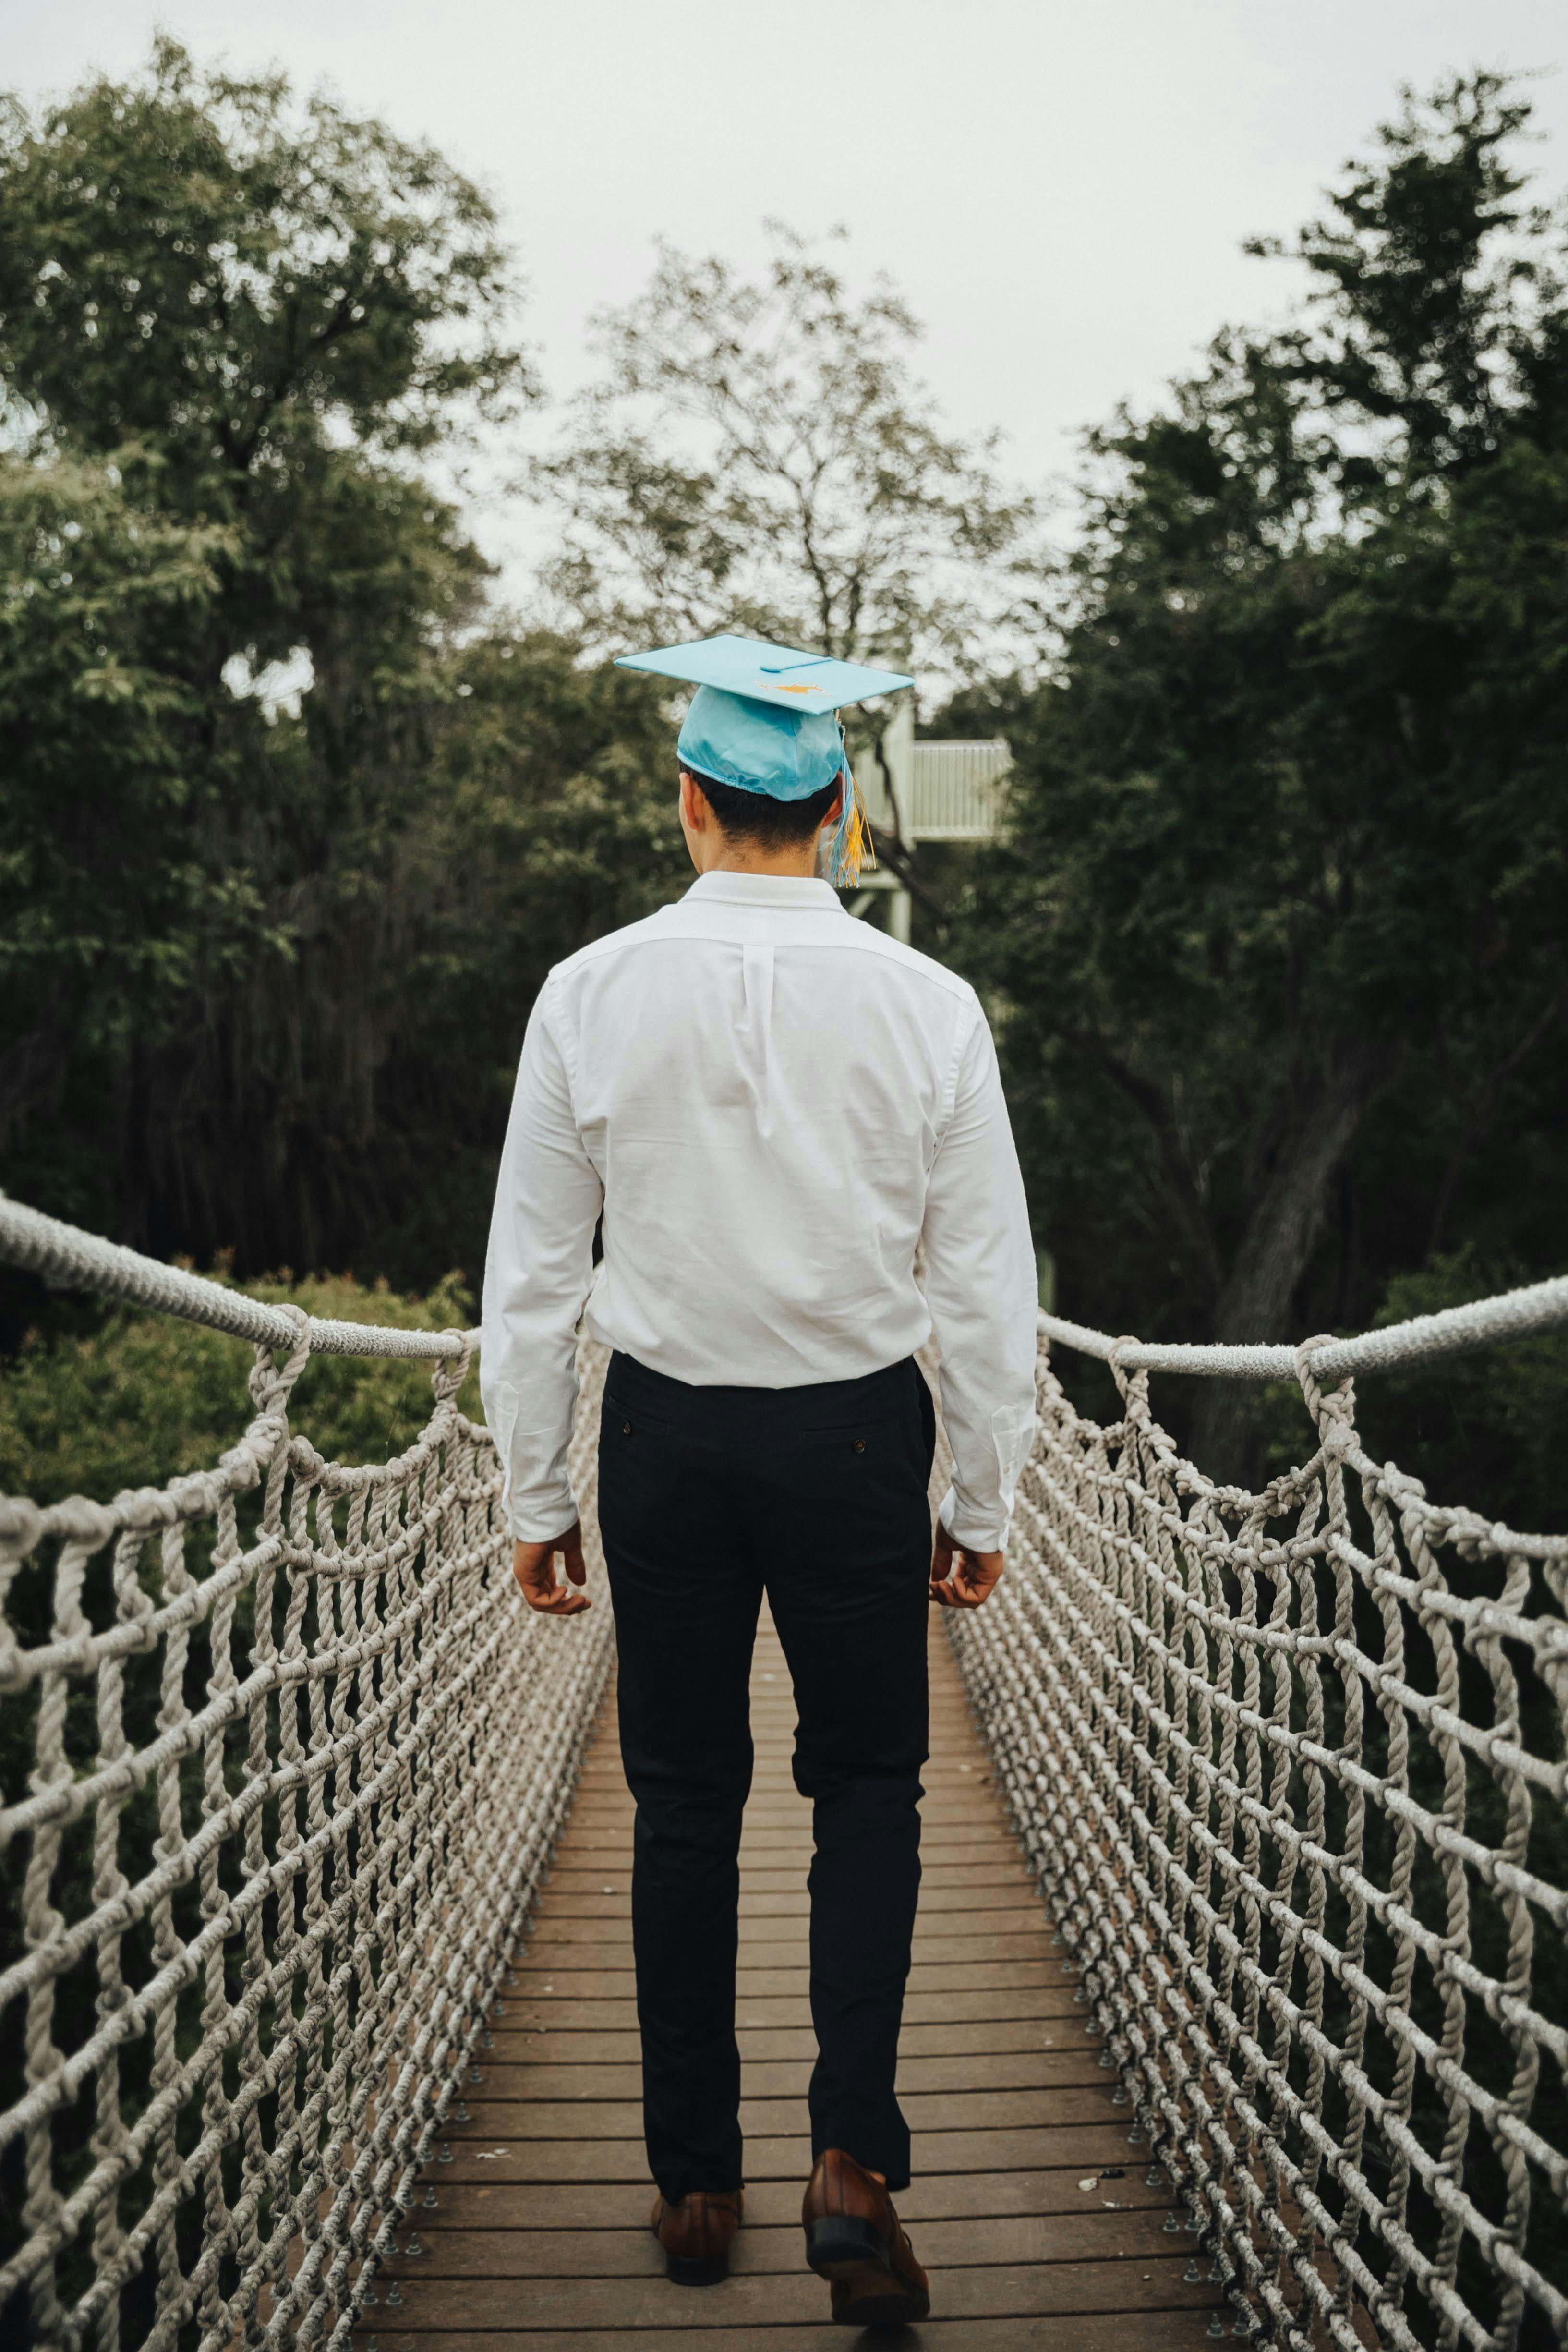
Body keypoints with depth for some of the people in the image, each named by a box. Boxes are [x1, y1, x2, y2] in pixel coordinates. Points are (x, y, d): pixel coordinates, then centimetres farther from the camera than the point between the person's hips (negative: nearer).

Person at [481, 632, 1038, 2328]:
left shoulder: (592, 995, -7)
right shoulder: (925, 1006, -8)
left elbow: (531, 1279, -3)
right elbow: (987, 1285, -4)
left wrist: (534, 1500, 6)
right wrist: (981, 1506, 6)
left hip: (665, 1433, 1)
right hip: (861, 1431, 0)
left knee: (684, 1801, 13)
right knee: (867, 1782, 16)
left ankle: (695, 2185, 25)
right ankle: (851, 2155, 5)